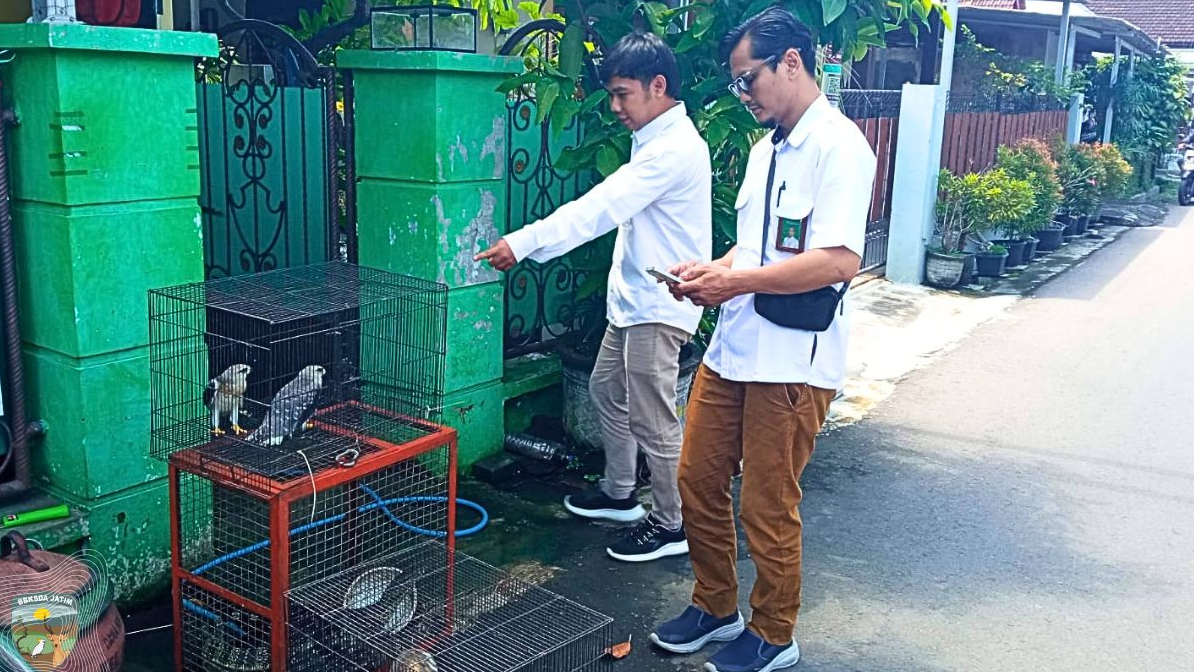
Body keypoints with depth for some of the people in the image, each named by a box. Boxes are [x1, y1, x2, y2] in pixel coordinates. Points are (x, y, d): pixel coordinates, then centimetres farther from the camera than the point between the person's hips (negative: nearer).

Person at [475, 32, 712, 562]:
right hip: (634, 299, 11)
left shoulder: (673, 149, -21)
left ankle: (671, 525, 14)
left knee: (652, 420, -2)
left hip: (658, 306, -11)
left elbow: (599, 208, -29)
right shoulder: (657, 141, 12)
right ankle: (618, 494, 37)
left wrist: (525, 242, -31)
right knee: (607, 391, 20)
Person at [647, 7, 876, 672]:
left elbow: (840, 261, -24)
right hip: (733, 346, 9)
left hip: (792, 363, -8)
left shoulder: (837, 145, -14)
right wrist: (711, 271, 5)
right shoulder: (766, 149, 15)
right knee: (698, 478, 14)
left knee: (769, 510, 5)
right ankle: (716, 607, 35)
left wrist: (736, 282, -19)